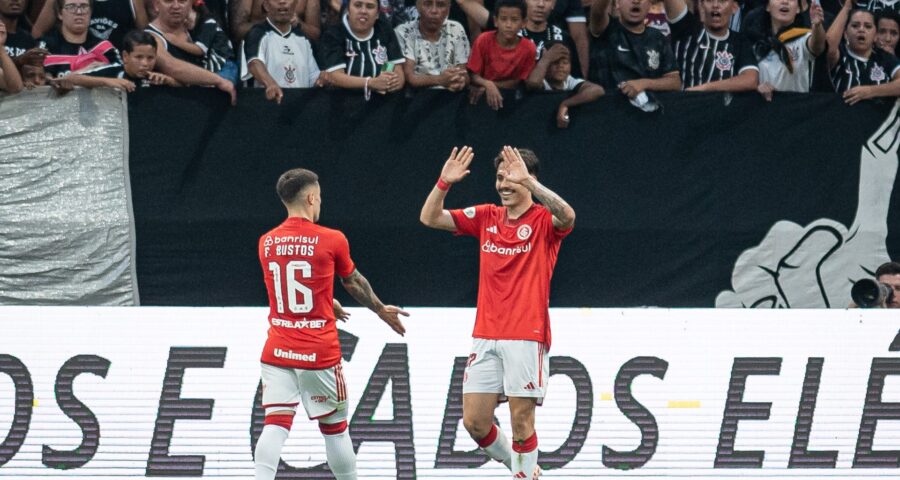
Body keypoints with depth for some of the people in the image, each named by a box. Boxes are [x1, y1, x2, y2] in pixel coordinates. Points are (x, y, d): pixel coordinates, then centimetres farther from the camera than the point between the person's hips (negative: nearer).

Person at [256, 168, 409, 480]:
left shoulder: (266, 243, 5)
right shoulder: (331, 240, -6)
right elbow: (354, 282, 11)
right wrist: (382, 310, 32)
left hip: (277, 349, 3)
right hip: (319, 353, -3)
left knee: (275, 425, -5)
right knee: (335, 428, 10)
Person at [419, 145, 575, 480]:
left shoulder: (543, 220, -4)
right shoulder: (486, 217, 11)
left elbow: (567, 217, -28)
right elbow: (430, 218, 8)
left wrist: (528, 182, -35)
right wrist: (444, 183, -9)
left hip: (526, 338, -5)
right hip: (486, 337, 5)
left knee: (521, 420, -5)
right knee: (474, 421, 3)